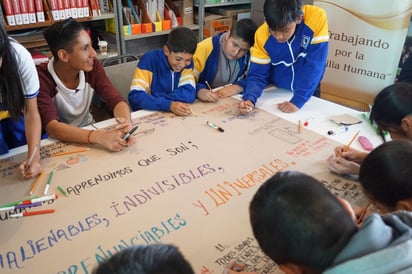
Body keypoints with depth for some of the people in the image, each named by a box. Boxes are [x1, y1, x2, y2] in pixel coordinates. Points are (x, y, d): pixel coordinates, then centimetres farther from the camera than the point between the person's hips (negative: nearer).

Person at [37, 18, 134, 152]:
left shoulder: (92, 66, -11)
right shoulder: (41, 78, -23)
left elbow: (116, 101, -14)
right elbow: (52, 127, -33)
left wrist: (126, 124, -36)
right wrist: (98, 137, -48)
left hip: (88, 130, 4)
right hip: (59, 140, -3)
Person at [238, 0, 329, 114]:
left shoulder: (317, 18, -27)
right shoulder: (262, 35, -21)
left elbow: (314, 66, -27)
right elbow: (257, 74, -17)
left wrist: (297, 101, -31)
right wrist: (249, 99, -36)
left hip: (308, 91, -1)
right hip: (276, 92, 1)